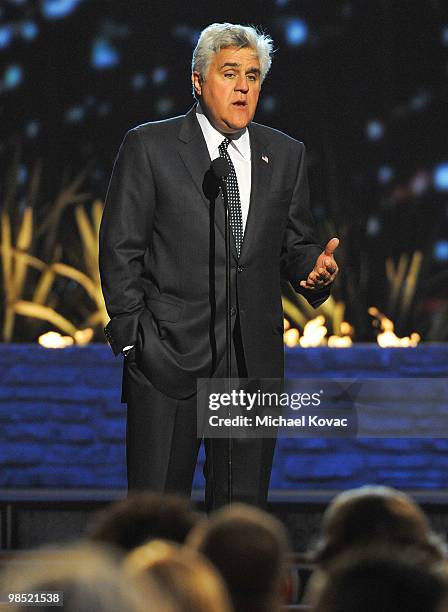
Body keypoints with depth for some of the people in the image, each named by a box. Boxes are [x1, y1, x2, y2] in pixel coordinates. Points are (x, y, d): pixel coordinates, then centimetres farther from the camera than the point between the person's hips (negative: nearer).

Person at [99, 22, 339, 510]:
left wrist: (314, 267, -8)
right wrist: (132, 338, -8)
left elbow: (293, 245, 16)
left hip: (254, 361, 3)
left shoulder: (285, 155, 11)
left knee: (244, 504, 7)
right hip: (168, 355, -3)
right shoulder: (148, 147, 0)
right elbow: (120, 250, -1)